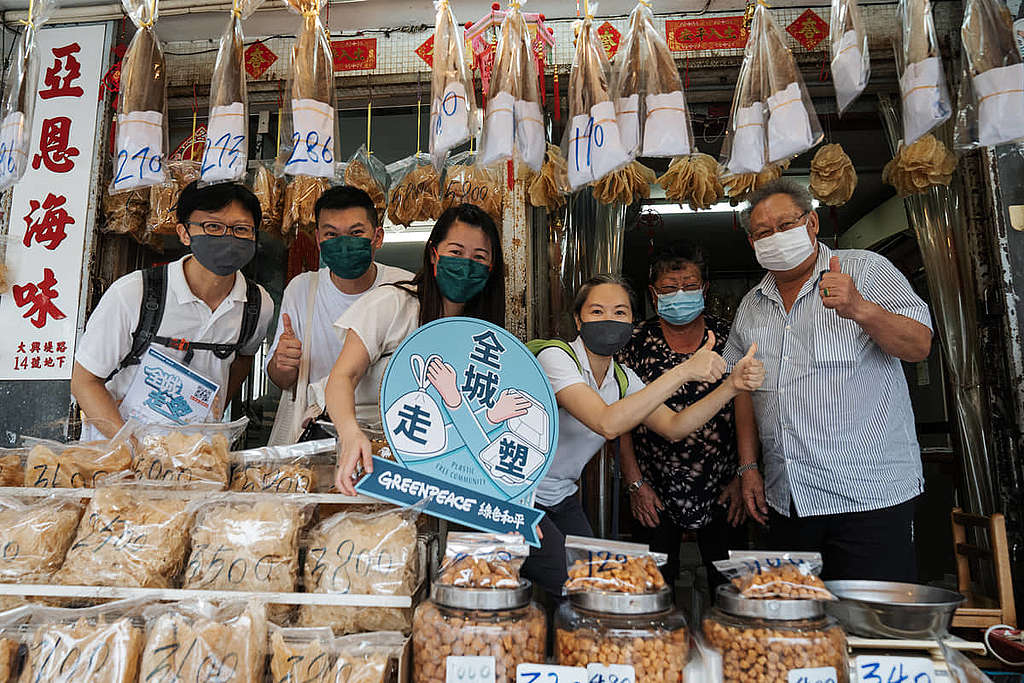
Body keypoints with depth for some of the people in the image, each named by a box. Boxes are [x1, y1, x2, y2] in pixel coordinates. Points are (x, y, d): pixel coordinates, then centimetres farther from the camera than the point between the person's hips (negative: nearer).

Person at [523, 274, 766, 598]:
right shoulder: (555, 356, -23)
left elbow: (672, 427, -6)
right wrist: (684, 371, -36)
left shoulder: (622, 378, 2)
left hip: (563, 501, 7)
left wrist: (732, 385, -19)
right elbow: (607, 423, -36)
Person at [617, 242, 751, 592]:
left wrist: (743, 477, -1)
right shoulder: (637, 342, -3)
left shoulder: (728, 337, 0)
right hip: (656, 496, 0)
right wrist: (635, 484, -5)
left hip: (723, 493, 1)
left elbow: (749, 412, 3)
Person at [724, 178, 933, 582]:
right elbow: (743, 391, 16)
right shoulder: (751, 306, 13)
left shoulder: (867, 270, 0)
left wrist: (860, 310, -27)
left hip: (869, 494, -4)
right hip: (786, 500, 5)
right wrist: (748, 468, 10)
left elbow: (919, 347, -9)